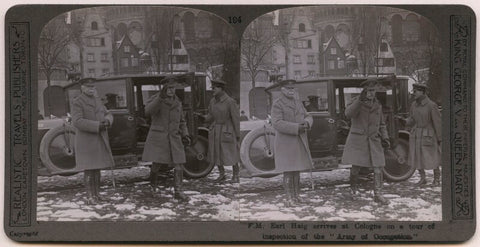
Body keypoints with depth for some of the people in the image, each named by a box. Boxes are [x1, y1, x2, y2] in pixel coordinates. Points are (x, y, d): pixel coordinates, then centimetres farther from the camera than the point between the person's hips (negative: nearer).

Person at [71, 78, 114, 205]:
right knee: (88, 169, -6)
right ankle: (90, 196, -3)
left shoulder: (97, 101, 14)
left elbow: (108, 115, 16)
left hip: (100, 140, 6)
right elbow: (77, 121, -19)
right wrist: (97, 125, -23)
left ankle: (97, 194, 15)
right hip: (86, 140, -6)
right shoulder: (77, 102, -8)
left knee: (96, 168, 9)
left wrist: (107, 121, -10)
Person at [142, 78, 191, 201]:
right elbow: (148, 111, -27)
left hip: (174, 138, 4)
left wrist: (185, 135, 7)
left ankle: (178, 192, 2)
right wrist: (161, 97, -35)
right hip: (158, 137, -4)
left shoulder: (177, 102, 11)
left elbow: (181, 121, 21)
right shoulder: (155, 99, -5)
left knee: (178, 166, -4)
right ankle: (153, 183, 30)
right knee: (156, 164, -1)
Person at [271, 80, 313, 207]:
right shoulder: (277, 104, -9)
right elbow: (277, 123, -19)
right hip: (285, 142, -6)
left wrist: (306, 123, -14)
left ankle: (296, 195, 16)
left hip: (299, 142, 6)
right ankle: (289, 198, -2)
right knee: (288, 170, -7)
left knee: (296, 169, 9)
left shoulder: (298, 102, 12)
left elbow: (308, 117, 12)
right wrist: (296, 128, -25)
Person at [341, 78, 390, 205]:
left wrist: (384, 138, 8)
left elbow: (381, 124, 21)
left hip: (373, 141, 4)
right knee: (355, 167, -3)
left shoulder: (377, 105, 12)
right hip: (357, 139, -4)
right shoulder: (357, 102, -3)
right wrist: (360, 100, -34)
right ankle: (354, 188, 23)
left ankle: (378, 194, 6)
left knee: (378, 168, -2)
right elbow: (348, 113, -24)